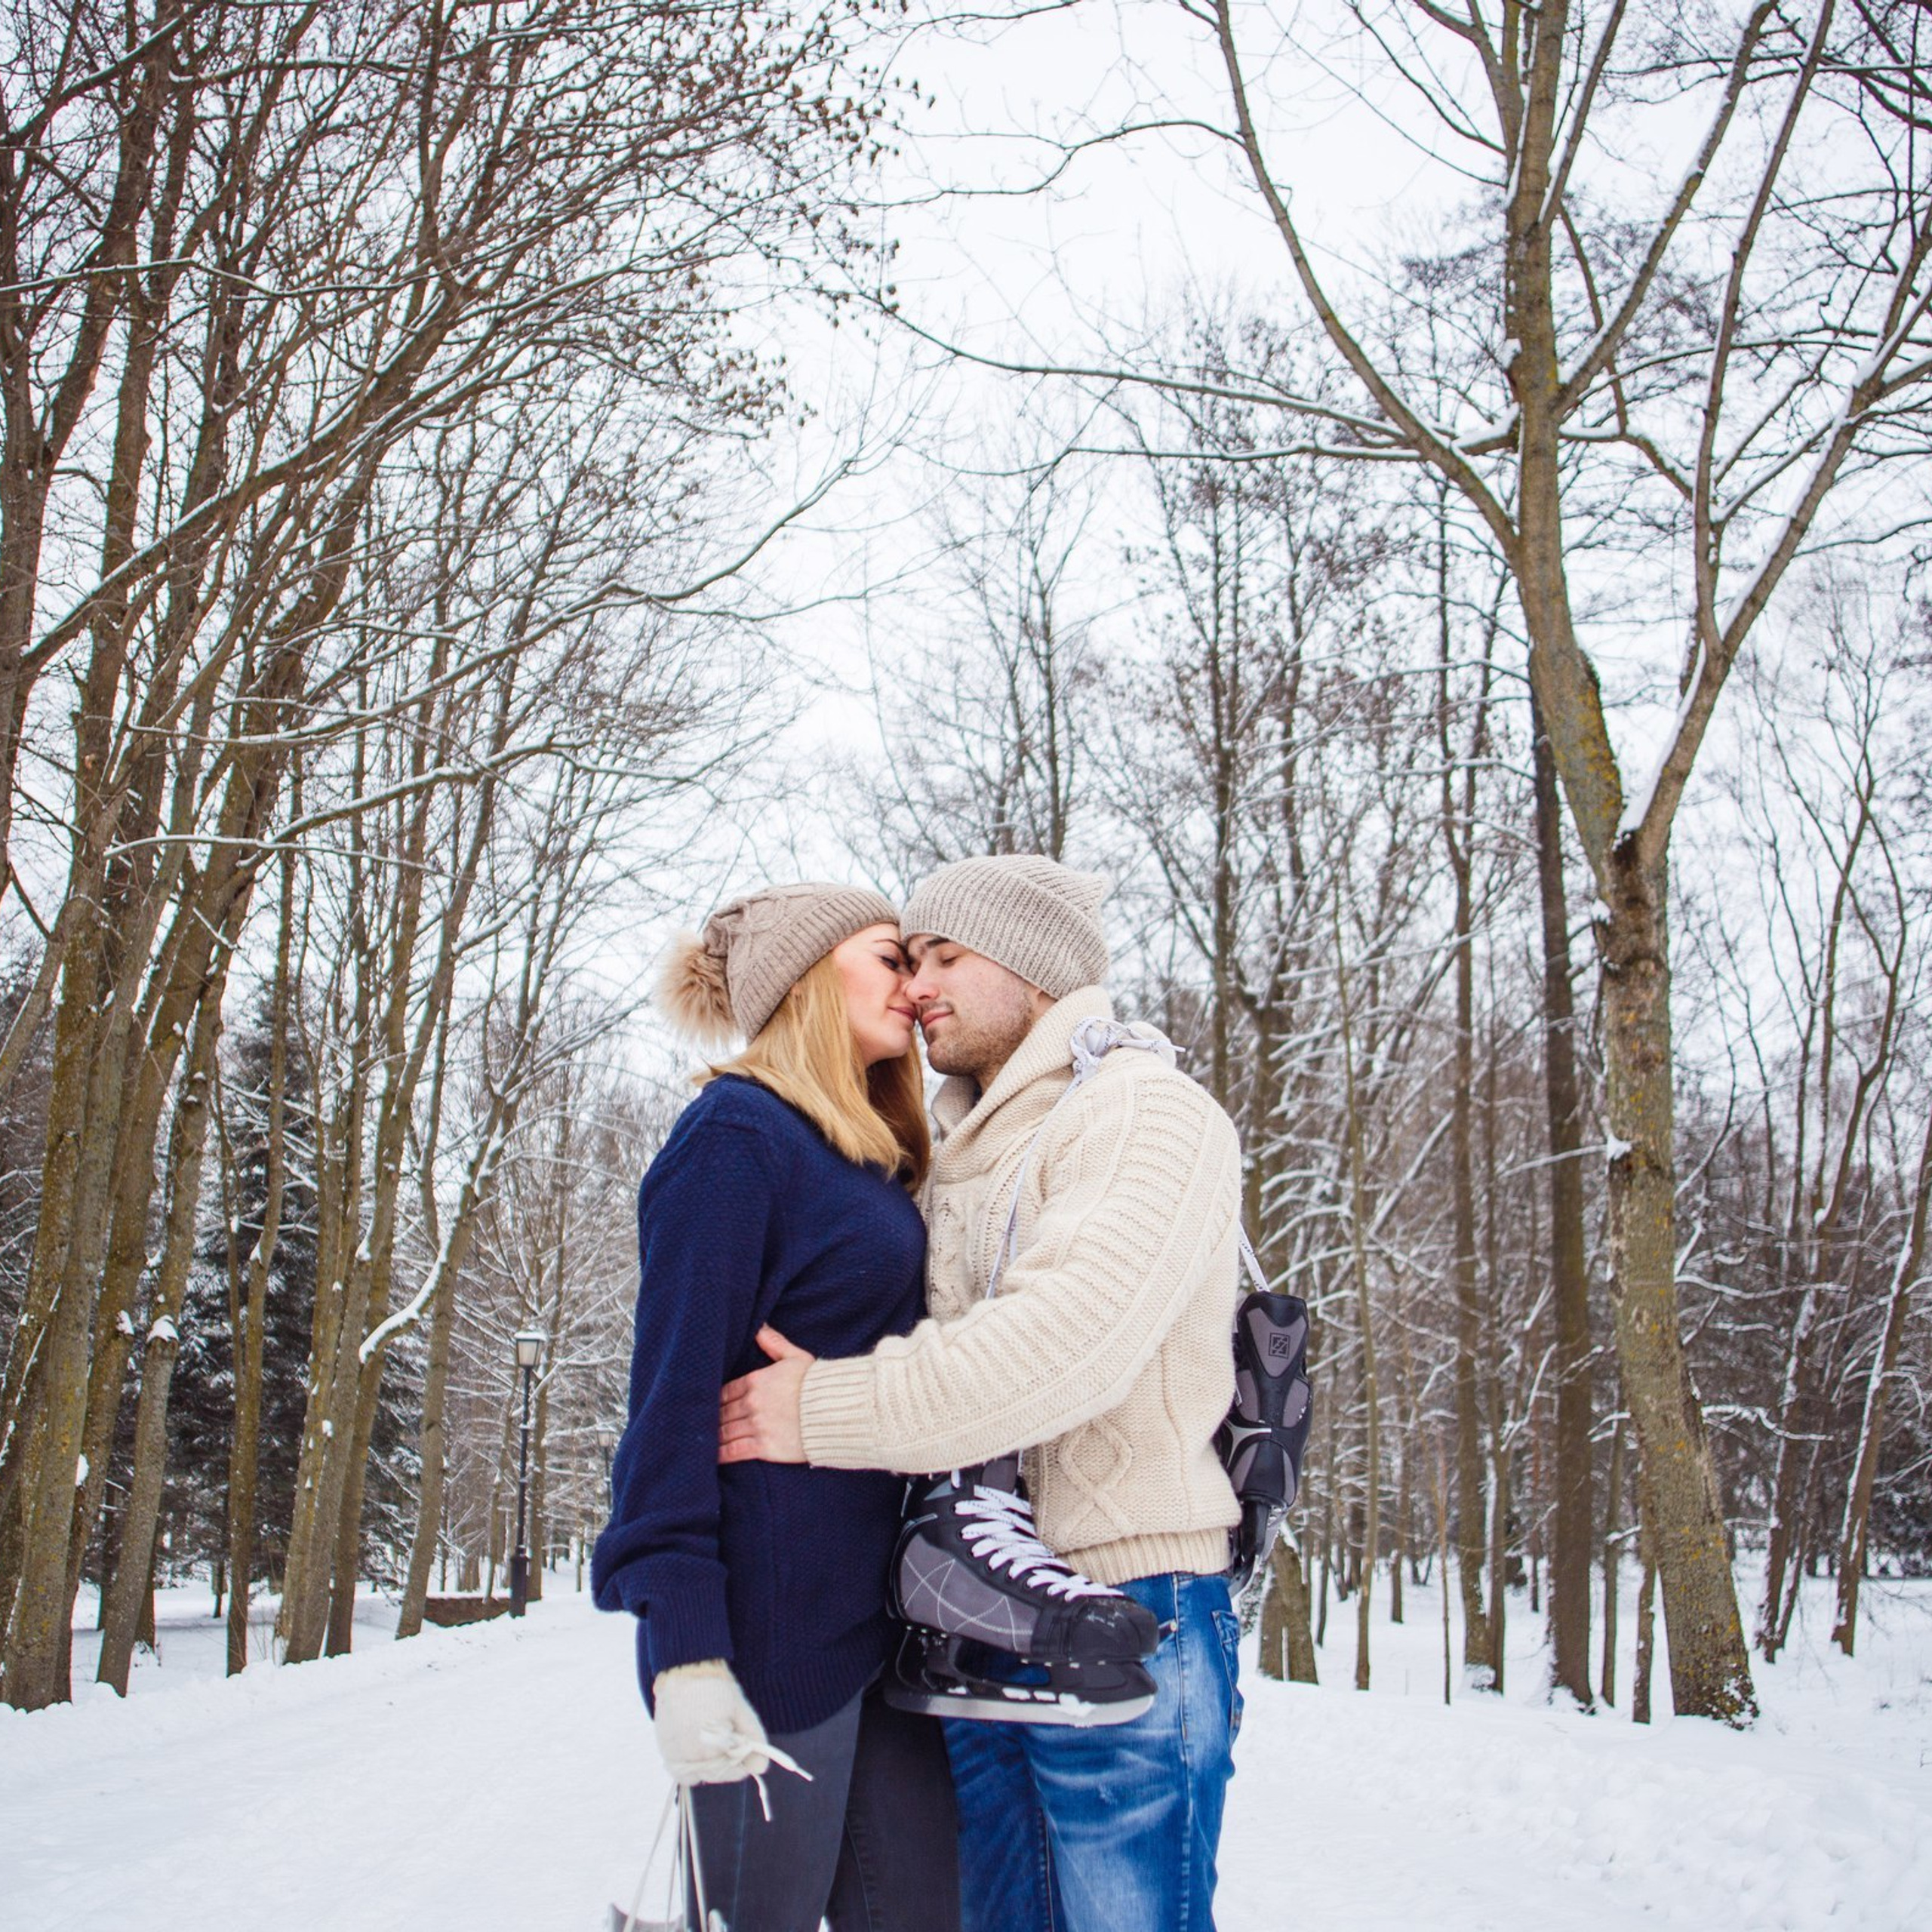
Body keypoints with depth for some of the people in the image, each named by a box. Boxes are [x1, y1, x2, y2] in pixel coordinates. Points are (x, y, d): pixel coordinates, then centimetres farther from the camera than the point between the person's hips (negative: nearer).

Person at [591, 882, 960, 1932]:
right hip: (772, 1617, -8)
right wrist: (684, 1655, -20)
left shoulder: (878, 1166, 16)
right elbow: (673, 1392, -14)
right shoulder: (736, 1134, -8)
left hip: (884, 1611, 8)